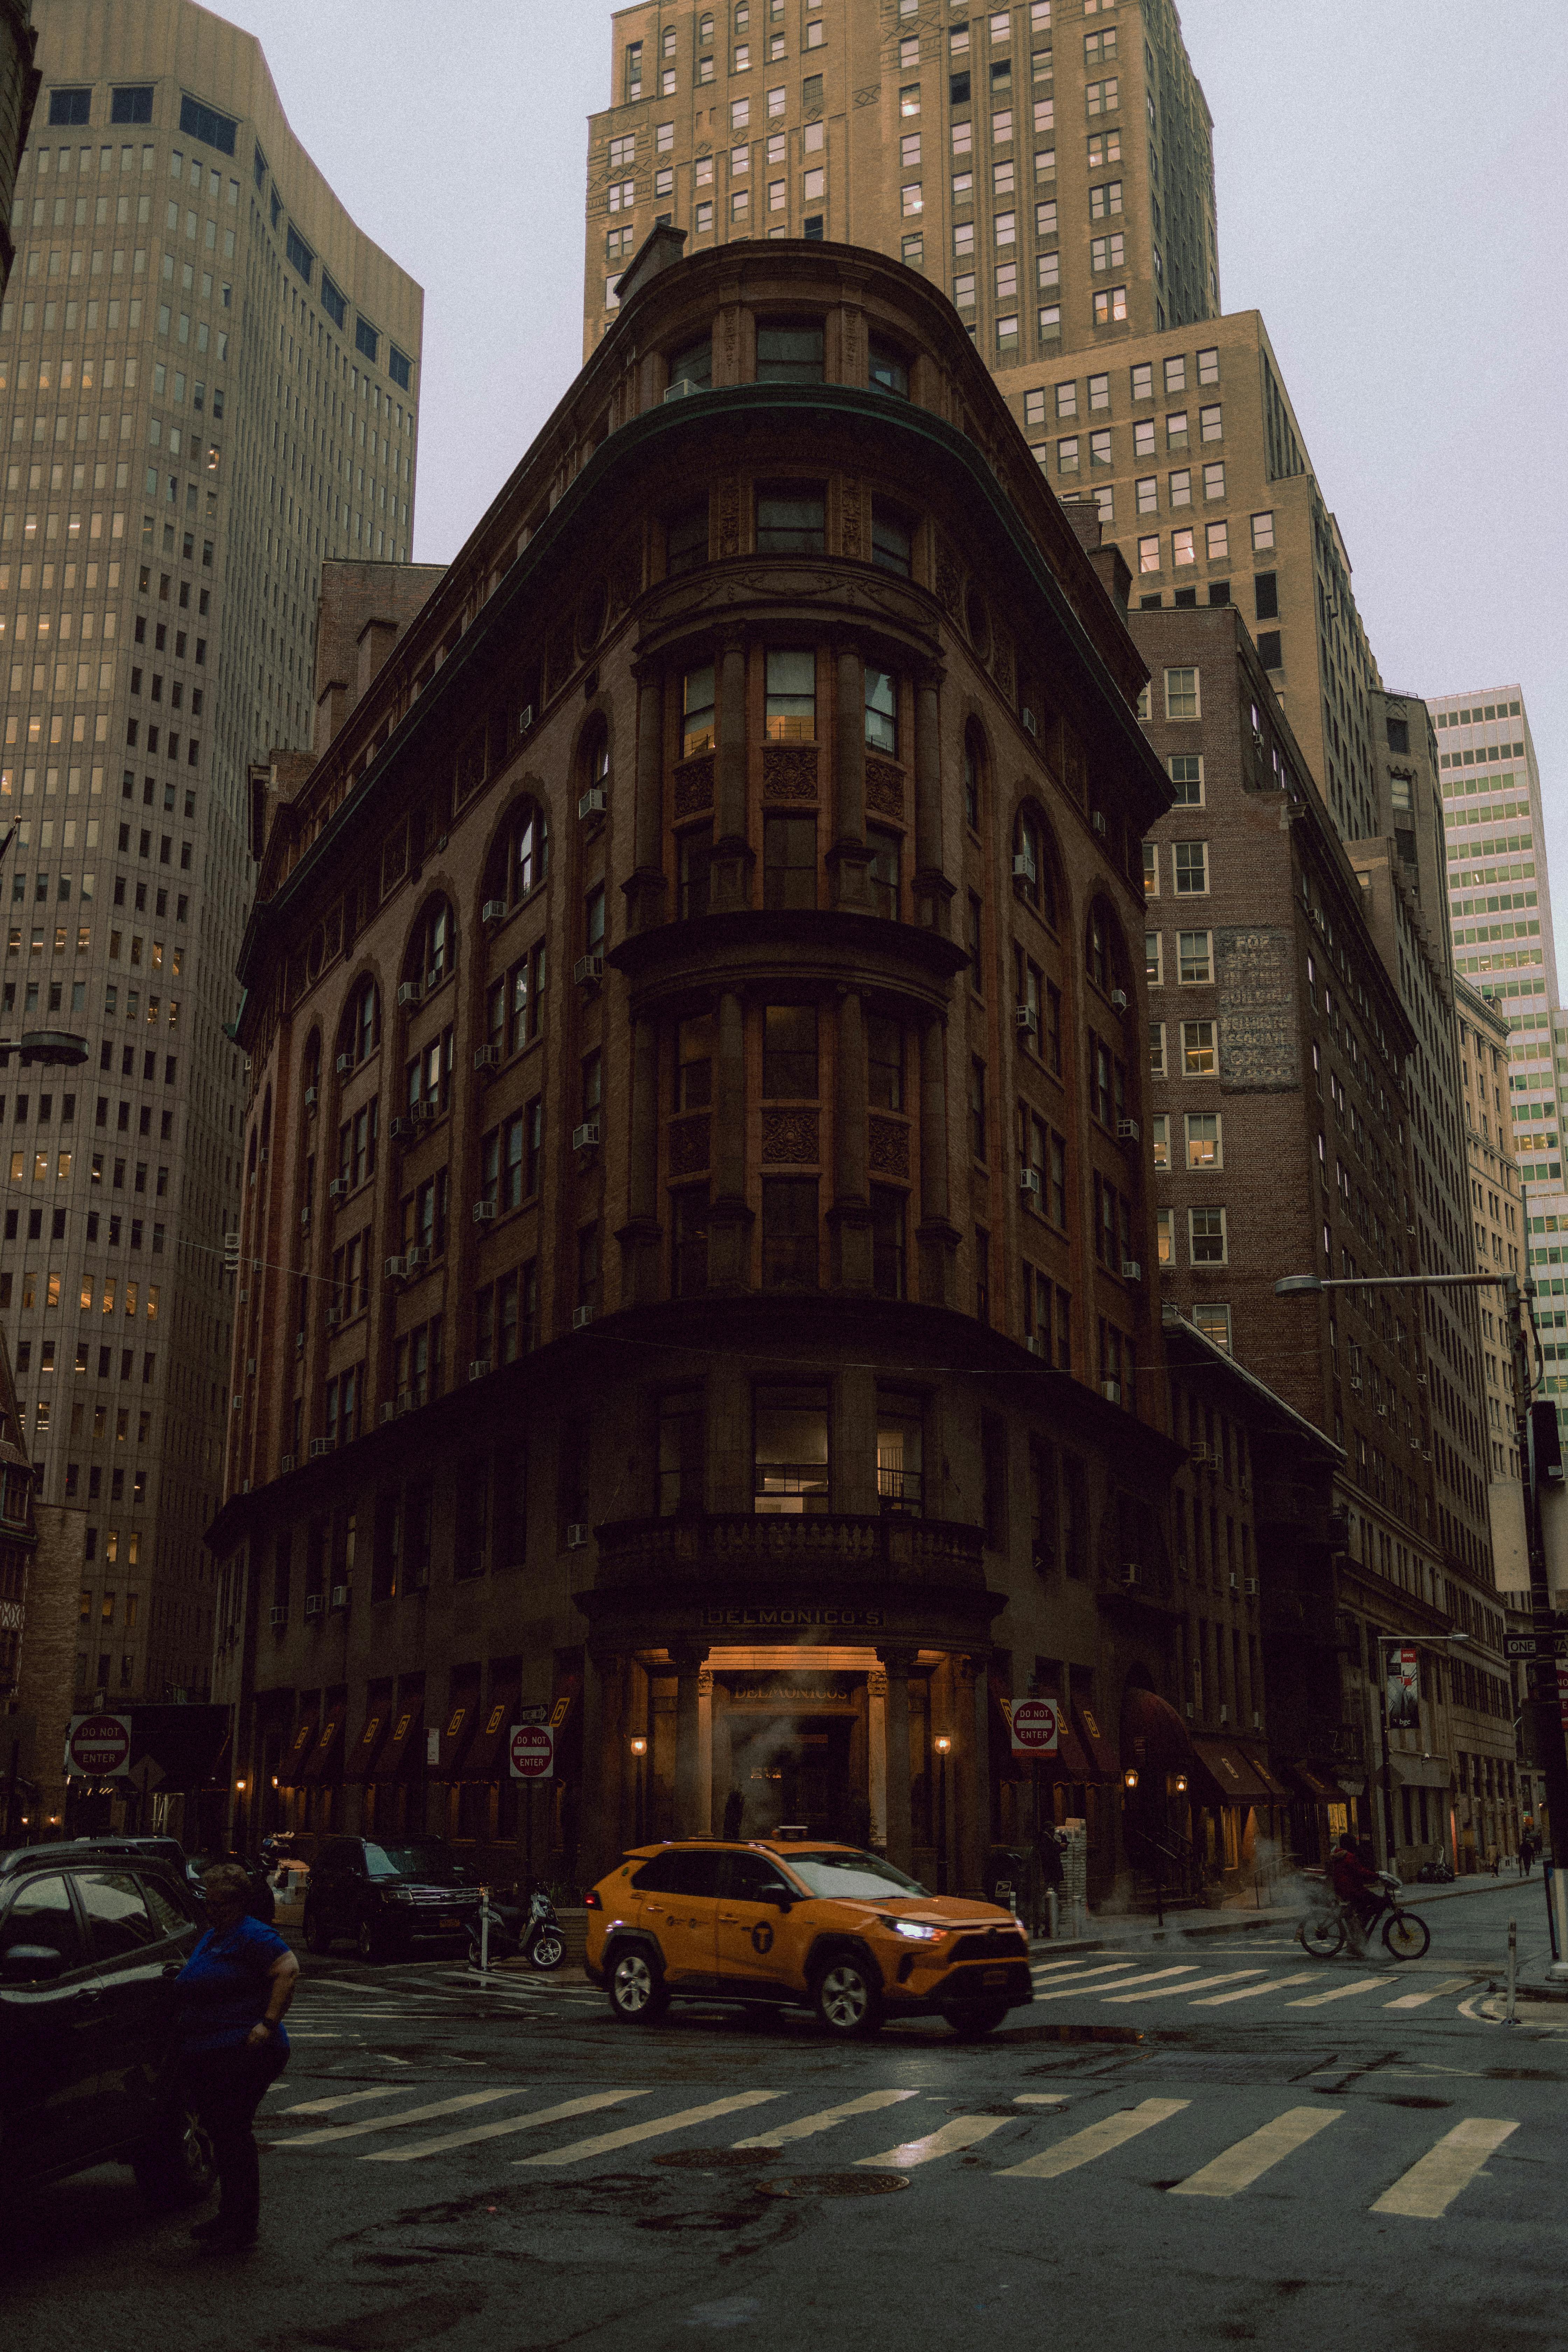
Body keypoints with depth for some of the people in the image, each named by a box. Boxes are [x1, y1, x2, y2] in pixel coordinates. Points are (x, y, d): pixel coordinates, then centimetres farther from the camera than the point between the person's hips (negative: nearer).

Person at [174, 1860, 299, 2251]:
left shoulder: (253, 1936, -10)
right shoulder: (212, 1937, 19)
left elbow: (288, 1969, -21)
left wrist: (268, 2023, -24)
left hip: (241, 2054, -9)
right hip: (203, 2057, 9)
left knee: (232, 2133, -8)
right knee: (221, 2132, 13)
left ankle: (242, 2226, -1)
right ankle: (229, 2217, 24)